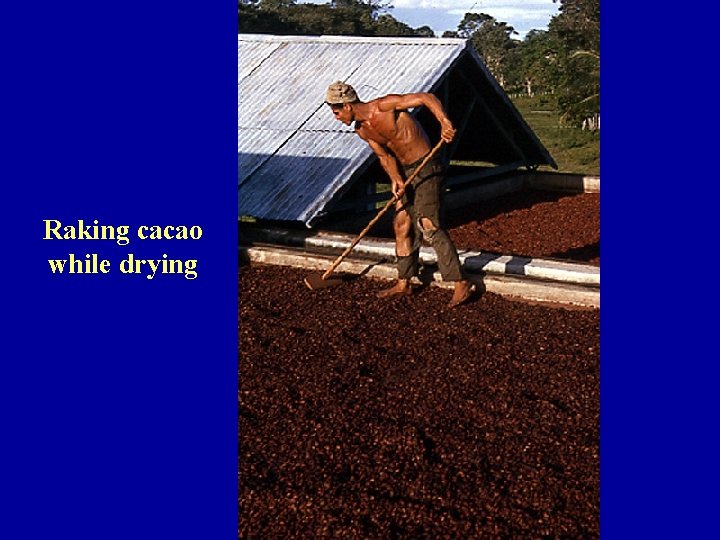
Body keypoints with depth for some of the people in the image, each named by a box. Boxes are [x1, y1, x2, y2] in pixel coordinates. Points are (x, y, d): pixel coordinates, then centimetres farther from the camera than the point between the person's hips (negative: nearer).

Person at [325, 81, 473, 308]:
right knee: (401, 226, 10)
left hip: (426, 169, -9)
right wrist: (395, 179, -12)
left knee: (428, 225, -16)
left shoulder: (385, 106, -19)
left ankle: (461, 283, -12)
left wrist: (444, 122, -40)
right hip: (405, 171, 9)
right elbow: (384, 156, 7)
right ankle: (404, 283, 21)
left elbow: (426, 98, -23)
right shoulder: (362, 131, 5)